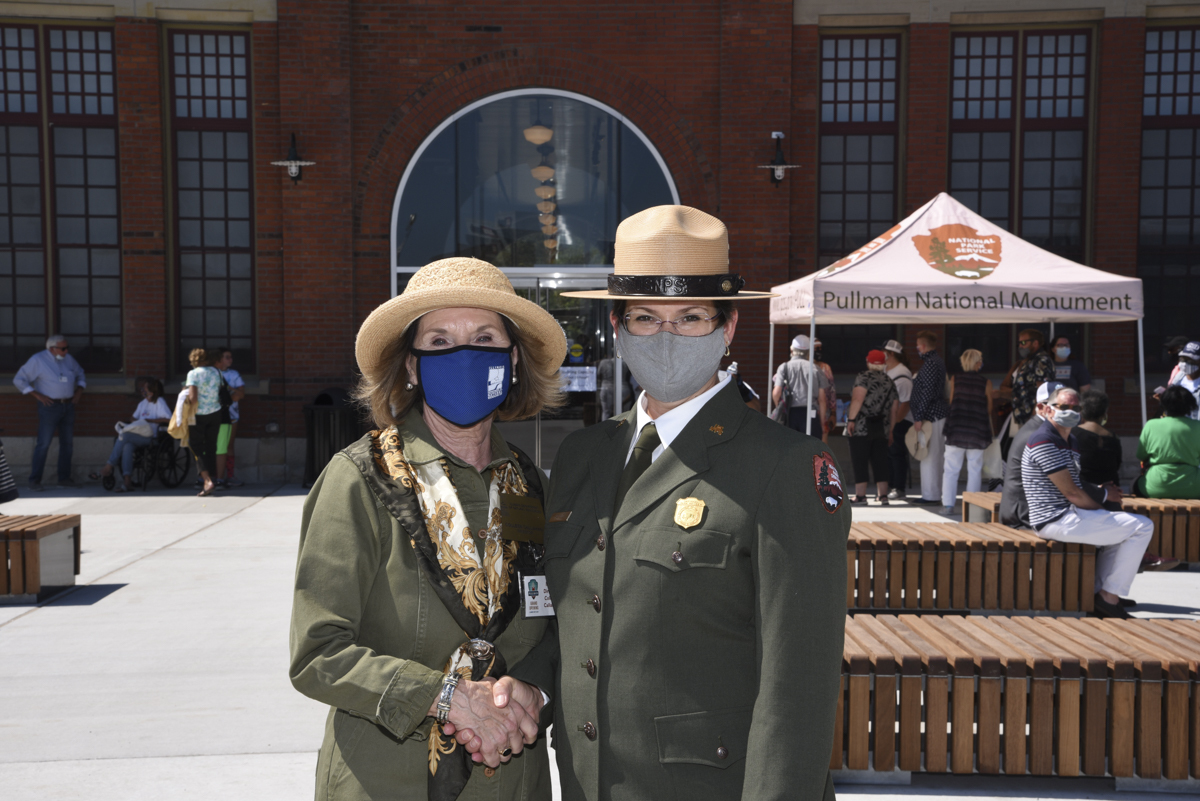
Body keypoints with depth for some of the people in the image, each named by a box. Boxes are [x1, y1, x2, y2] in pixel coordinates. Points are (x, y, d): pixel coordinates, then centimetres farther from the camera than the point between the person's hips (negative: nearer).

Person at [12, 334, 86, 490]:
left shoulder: (68, 359, 11)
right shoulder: (37, 360, -5)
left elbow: (80, 375, 25)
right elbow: (19, 379, -4)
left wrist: (79, 391, 8)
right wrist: (37, 395, -11)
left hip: (68, 406, 6)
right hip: (49, 406, -6)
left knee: (67, 443, 8)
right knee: (43, 444, -9)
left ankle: (64, 477, 16)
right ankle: (34, 480, -3)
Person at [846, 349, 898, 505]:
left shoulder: (864, 377, -5)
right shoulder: (890, 382, 12)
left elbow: (858, 399, -18)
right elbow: (893, 410, 13)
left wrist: (851, 419, -17)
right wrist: (890, 431, 19)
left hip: (861, 427, -5)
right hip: (882, 429, 5)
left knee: (859, 462, -1)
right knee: (879, 461, 10)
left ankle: (860, 495, 0)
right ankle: (882, 495, 10)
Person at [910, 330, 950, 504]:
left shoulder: (931, 364, -16)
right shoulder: (937, 361, 17)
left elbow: (927, 393, -21)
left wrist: (919, 417, -20)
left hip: (931, 417, -11)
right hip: (938, 415, 11)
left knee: (928, 456, -6)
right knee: (934, 456, 14)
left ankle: (930, 495, -3)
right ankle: (935, 493, 20)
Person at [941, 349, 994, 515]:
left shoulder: (954, 380, 1)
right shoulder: (986, 382, -1)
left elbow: (950, 403, 4)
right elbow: (989, 408, 5)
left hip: (956, 428, 1)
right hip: (978, 431, -1)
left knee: (951, 468, 5)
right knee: (975, 469, 7)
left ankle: (948, 504, 3)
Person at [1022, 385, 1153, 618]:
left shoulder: (1070, 440, 17)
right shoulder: (1045, 442, -16)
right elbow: (1071, 493, -18)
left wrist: (1102, 492, 0)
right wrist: (1103, 497, -2)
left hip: (1068, 515, 11)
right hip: (1058, 520, -11)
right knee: (1142, 527, -8)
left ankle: (1099, 593, 19)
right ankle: (1109, 597, -1)